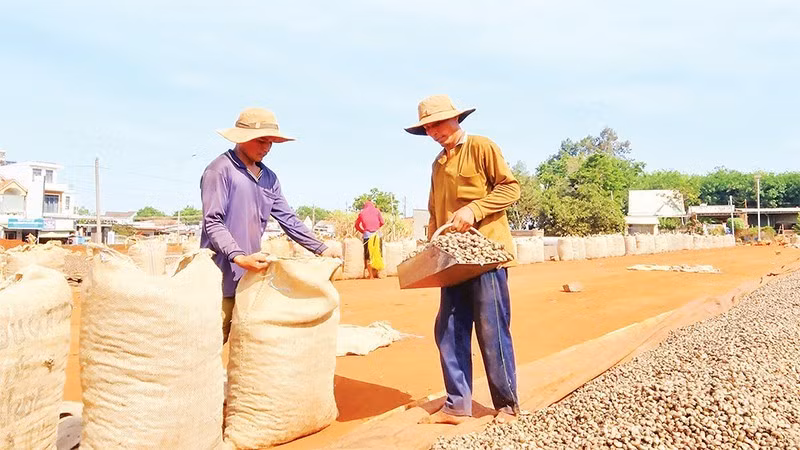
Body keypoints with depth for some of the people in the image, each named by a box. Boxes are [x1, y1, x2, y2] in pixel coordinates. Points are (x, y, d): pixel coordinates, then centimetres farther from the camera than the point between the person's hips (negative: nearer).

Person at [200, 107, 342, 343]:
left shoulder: (269, 178, 14)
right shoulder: (220, 170, -9)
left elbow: (288, 219, 15)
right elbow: (213, 222, -15)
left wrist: (322, 249, 8)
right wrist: (239, 257, -27)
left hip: (253, 276, 7)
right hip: (222, 277, -7)